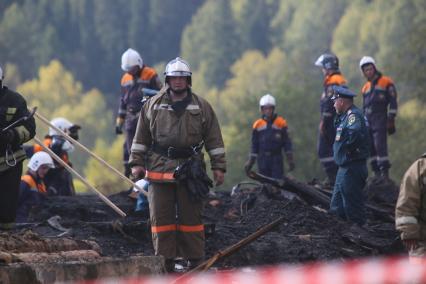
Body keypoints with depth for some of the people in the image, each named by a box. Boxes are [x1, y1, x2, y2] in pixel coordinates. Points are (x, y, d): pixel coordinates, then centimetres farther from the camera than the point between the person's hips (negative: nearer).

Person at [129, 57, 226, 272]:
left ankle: (195, 260, 8)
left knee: (191, 217, 2)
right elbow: (141, 137, 11)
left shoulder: (202, 107, 7)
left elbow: (214, 140, 8)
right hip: (159, 169, 1)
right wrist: (136, 162, 4)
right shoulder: (153, 105, 8)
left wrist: (218, 167, 3)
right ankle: (165, 261, 5)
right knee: (161, 217, 0)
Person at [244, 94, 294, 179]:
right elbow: (254, 145, 12)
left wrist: (290, 159, 0)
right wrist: (250, 161, 8)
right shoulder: (258, 125, 8)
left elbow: (287, 142, 4)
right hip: (263, 159, 2)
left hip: (277, 159, -2)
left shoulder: (281, 123, 3)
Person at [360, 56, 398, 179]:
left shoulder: (386, 82, 1)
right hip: (368, 121, 7)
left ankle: (384, 173, -19)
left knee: (380, 146, -17)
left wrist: (391, 120, -11)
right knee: (371, 148, 3)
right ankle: (377, 174, 6)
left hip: (380, 119, -7)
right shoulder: (366, 87, 21)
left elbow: (393, 103, -4)